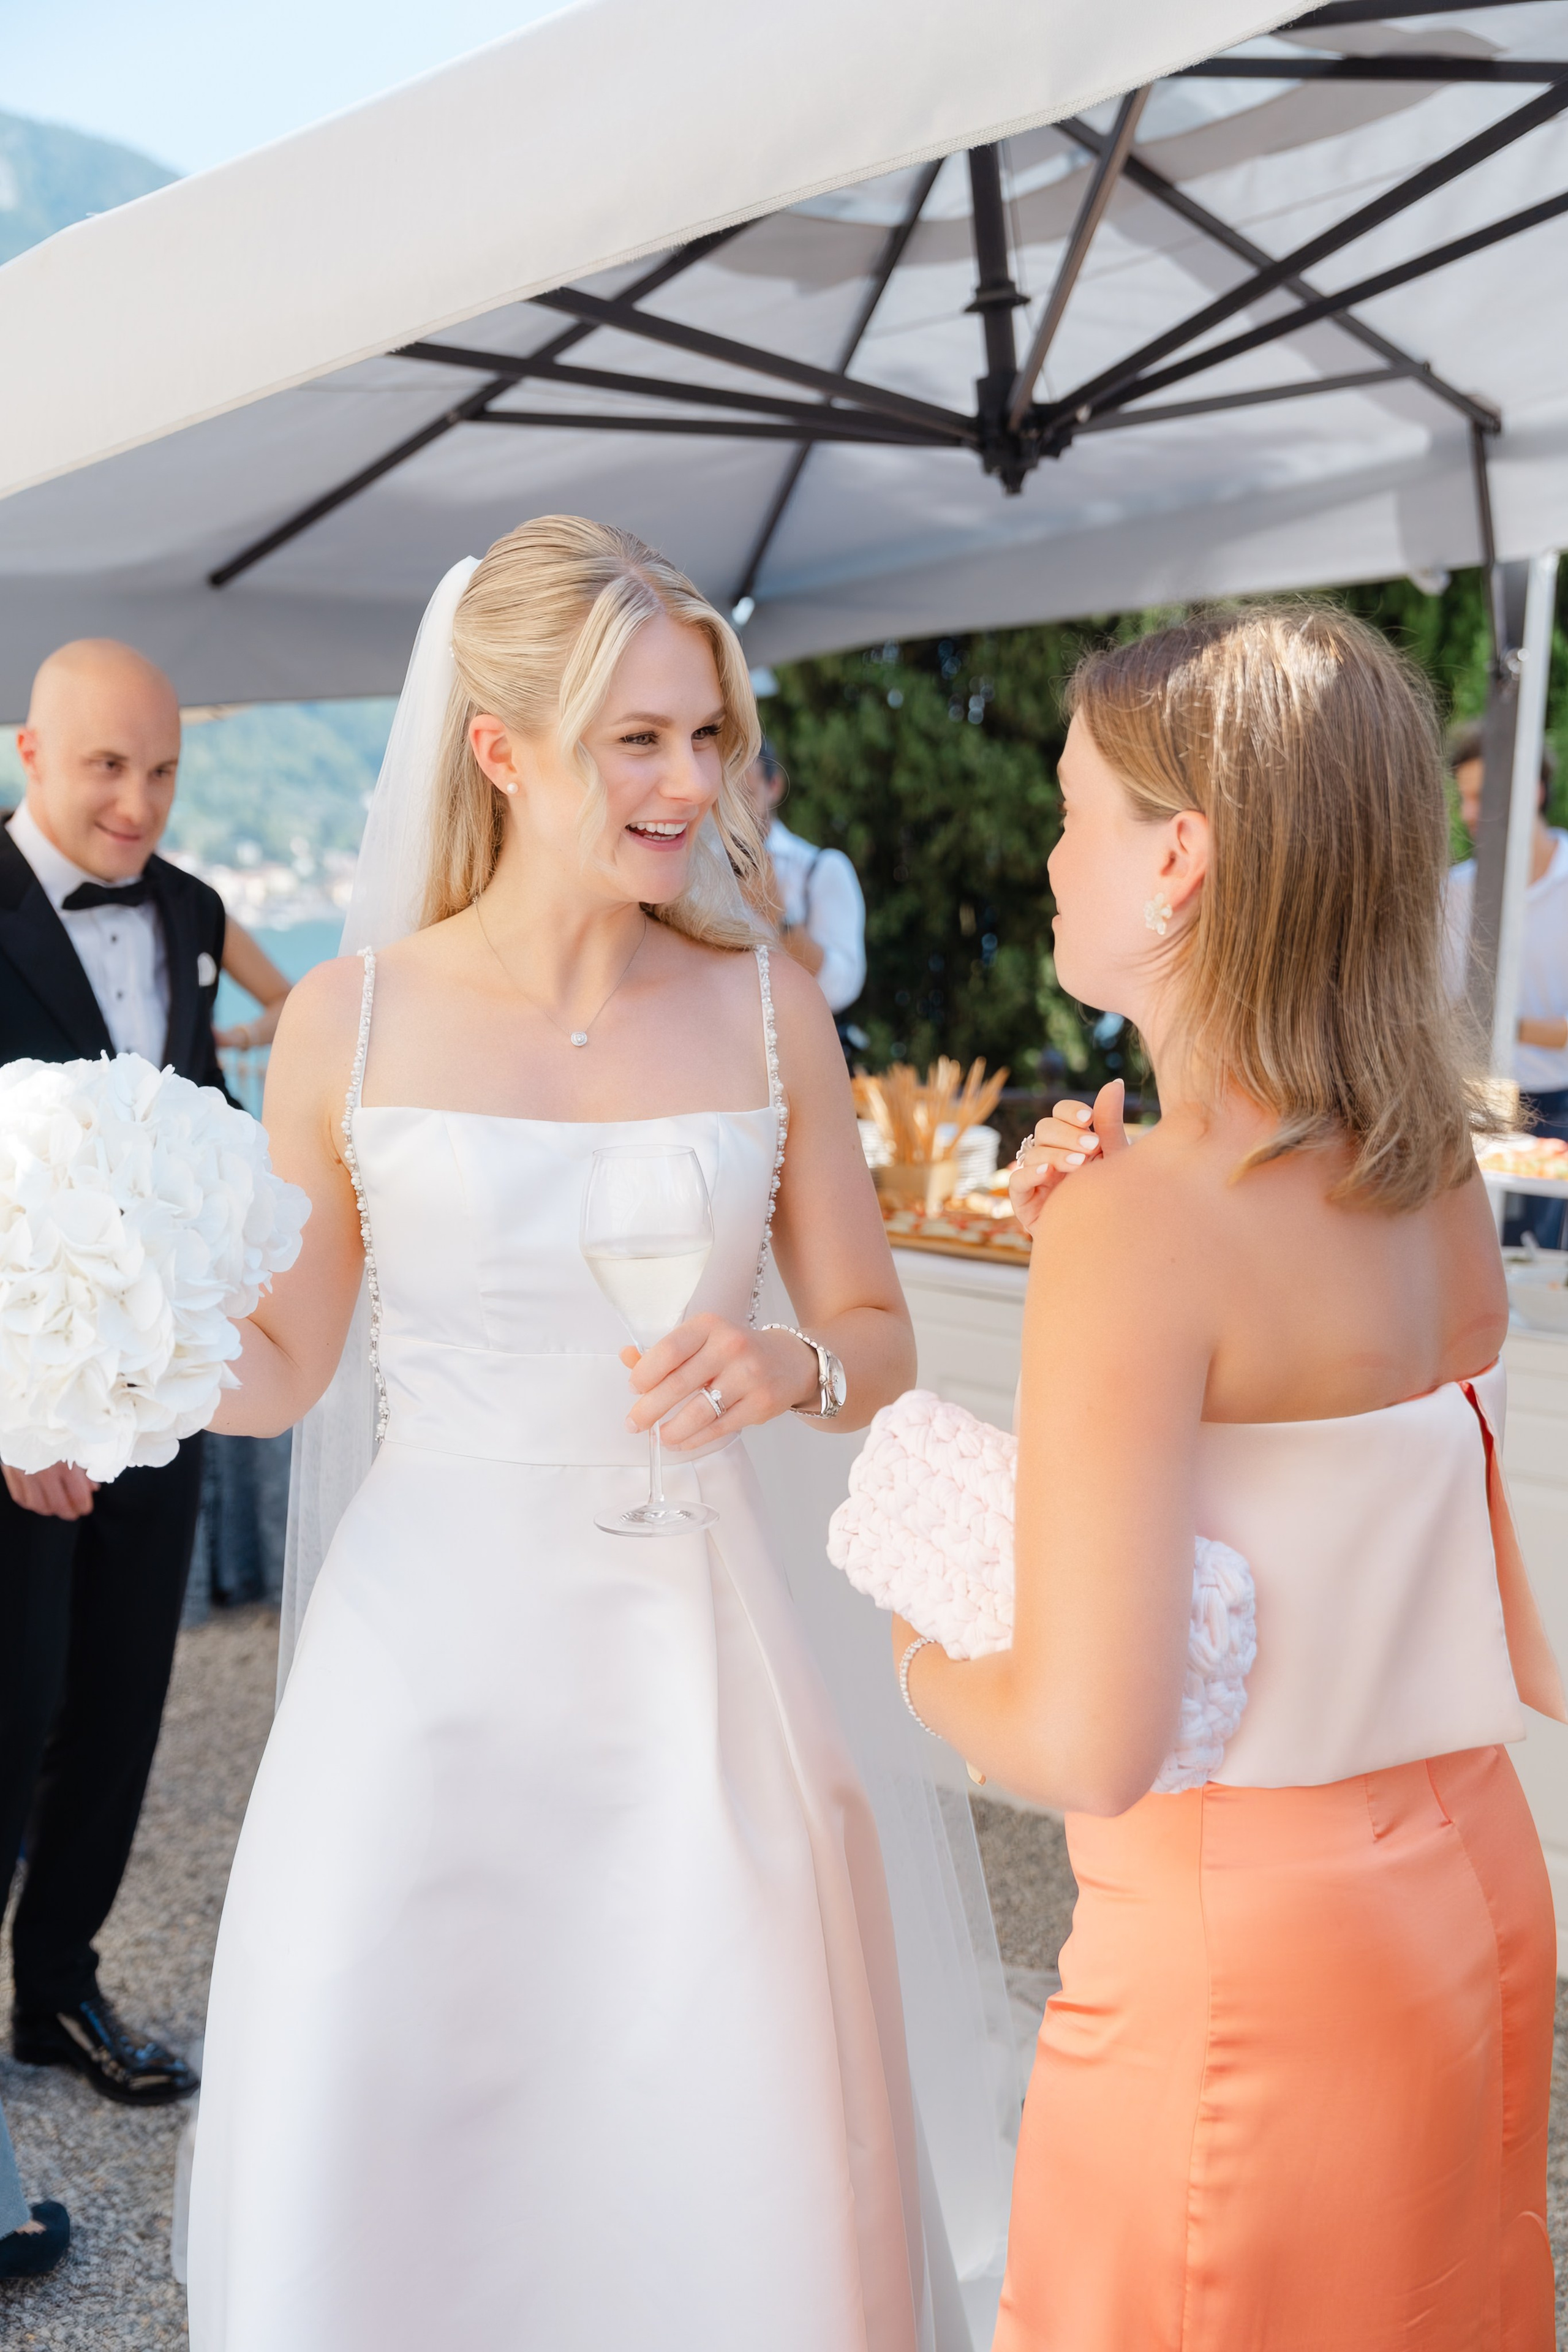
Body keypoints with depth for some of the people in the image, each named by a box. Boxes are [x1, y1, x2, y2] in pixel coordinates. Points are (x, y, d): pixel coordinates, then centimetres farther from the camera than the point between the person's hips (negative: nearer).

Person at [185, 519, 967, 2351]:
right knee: (381, 2167, 11)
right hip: (432, 1649, -1)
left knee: (735, 2186, 10)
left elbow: (877, 1337, 7)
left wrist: (784, 1368, -14)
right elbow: (284, 1364, 6)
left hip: (682, 1650, 1)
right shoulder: (349, 1021, -4)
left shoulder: (768, 1012, 0)